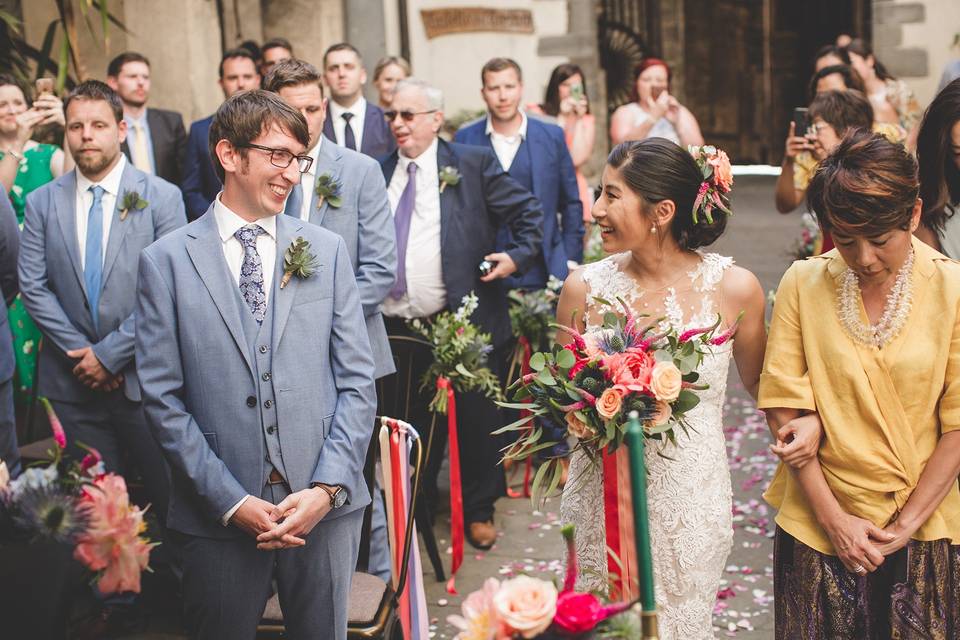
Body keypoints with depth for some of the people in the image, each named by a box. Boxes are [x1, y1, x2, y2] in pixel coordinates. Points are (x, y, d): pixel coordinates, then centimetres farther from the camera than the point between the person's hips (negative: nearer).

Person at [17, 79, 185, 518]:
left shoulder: (161, 197, -4)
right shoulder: (42, 202, 5)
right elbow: (33, 287, 2)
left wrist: (110, 354, -11)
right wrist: (80, 352, -8)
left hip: (145, 378, -2)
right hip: (72, 383, 3)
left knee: (172, 504, 3)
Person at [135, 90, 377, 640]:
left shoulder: (327, 250, 5)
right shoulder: (167, 260, -1)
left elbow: (357, 383, 3)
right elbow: (163, 398, -4)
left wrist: (328, 488, -8)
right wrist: (231, 501, -10)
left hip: (326, 507, 2)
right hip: (219, 514, -1)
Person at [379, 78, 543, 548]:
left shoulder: (473, 164, 0)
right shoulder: (380, 173, 11)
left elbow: (530, 213, 2)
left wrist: (518, 255, -11)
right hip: (395, 329, 3)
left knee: (475, 421, 7)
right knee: (408, 426, 14)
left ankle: (478, 511, 26)